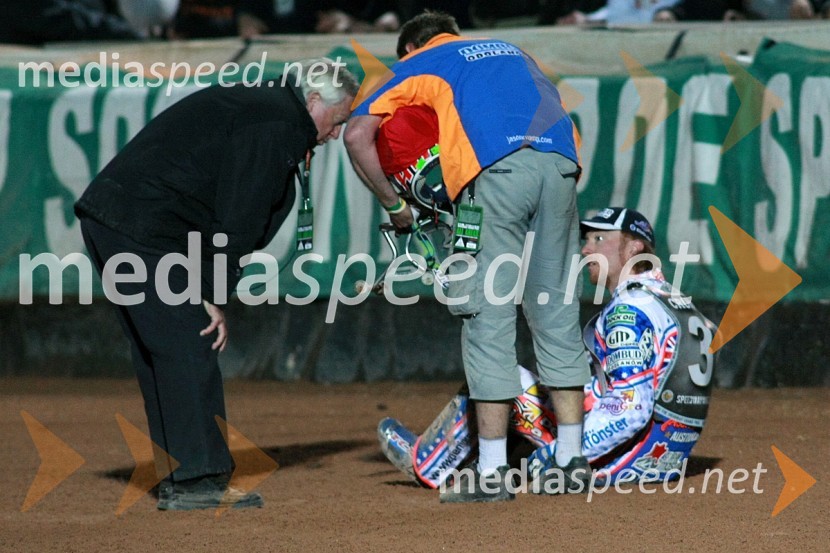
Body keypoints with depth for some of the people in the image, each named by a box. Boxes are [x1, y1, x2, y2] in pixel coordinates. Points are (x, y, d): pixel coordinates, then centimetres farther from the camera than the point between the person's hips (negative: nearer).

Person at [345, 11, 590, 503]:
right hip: (560, 165, 4)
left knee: (489, 320, -2)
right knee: (557, 315, 12)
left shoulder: (418, 65, 23)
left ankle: (492, 472, -5)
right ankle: (573, 461, 14)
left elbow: (358, 135, 12)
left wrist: (393, 204, 19)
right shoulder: (510, 51, 36)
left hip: (495, 170, -4)